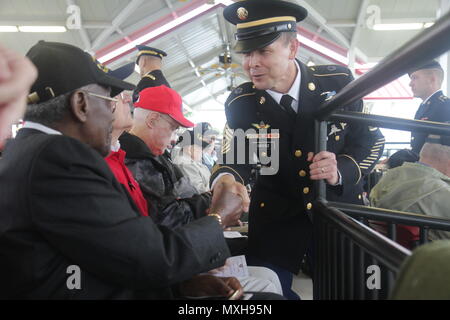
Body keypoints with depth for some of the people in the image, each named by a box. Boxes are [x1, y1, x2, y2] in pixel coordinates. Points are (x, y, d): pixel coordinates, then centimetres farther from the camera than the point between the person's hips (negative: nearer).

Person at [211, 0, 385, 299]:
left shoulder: (338, 81, -12)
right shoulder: (240, 103, -11)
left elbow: (371, 139, -3)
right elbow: (235, 161, -12)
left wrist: (343, 170, -23)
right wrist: (225, 180, -36)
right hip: (277, 217, 0)